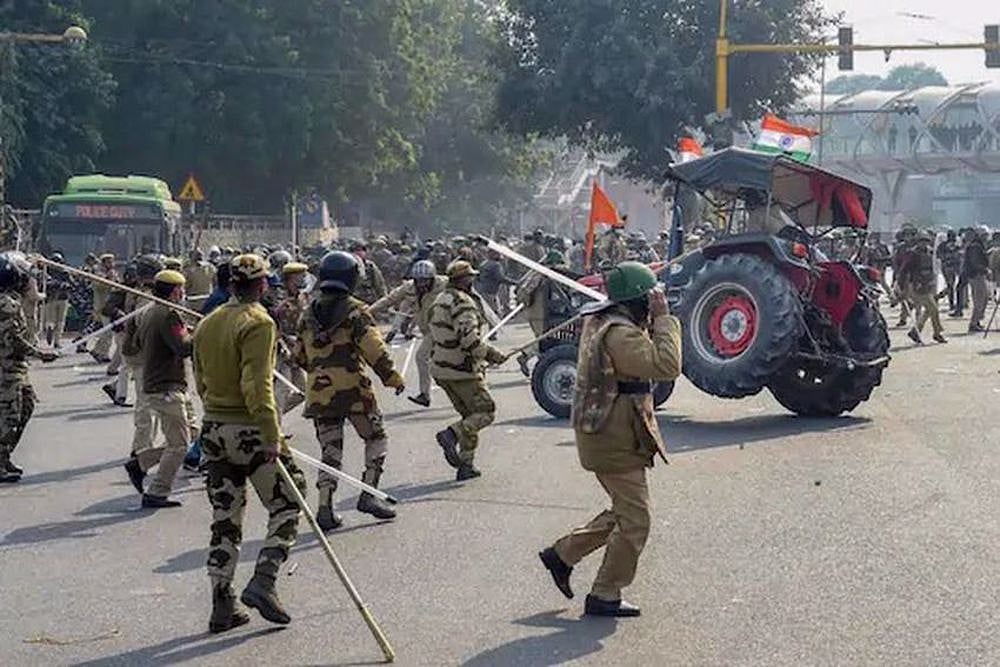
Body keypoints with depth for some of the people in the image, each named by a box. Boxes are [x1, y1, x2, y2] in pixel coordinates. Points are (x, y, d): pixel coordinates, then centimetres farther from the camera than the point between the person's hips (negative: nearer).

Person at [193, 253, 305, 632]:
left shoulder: (207, 324, 12)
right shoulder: (258, 323, -12)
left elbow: (201, 381, 16)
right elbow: (257, 385, -20)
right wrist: (271, 436, -21)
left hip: (212, 429, 7)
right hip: (249, 430, -7)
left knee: (225, 519, 11)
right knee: (287, 505, 5)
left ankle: (222, 606, 11)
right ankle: (262, 581, -8)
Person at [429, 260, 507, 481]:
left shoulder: (440, 300, 14)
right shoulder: (462, 303, -17)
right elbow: (469, 338, -27)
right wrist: (492, 355, -18)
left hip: (440, 368, 10)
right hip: (462, 370, -9)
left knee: (470, 414, 16)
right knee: (486, 411, 0)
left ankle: (466, 465, 13)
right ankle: (452, 434, -17)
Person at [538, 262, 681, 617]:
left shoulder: (600, 321, 9)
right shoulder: (620, 333, -23)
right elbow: (666, 366, -29)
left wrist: (652, 322, 4)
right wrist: (663, 318, -22)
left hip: (605, 434, 10)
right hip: (615, 440, -10)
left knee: (625, 511, 21)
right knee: (635, 520, -1)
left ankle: (562, 554, 27)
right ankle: (604, 595, 7)